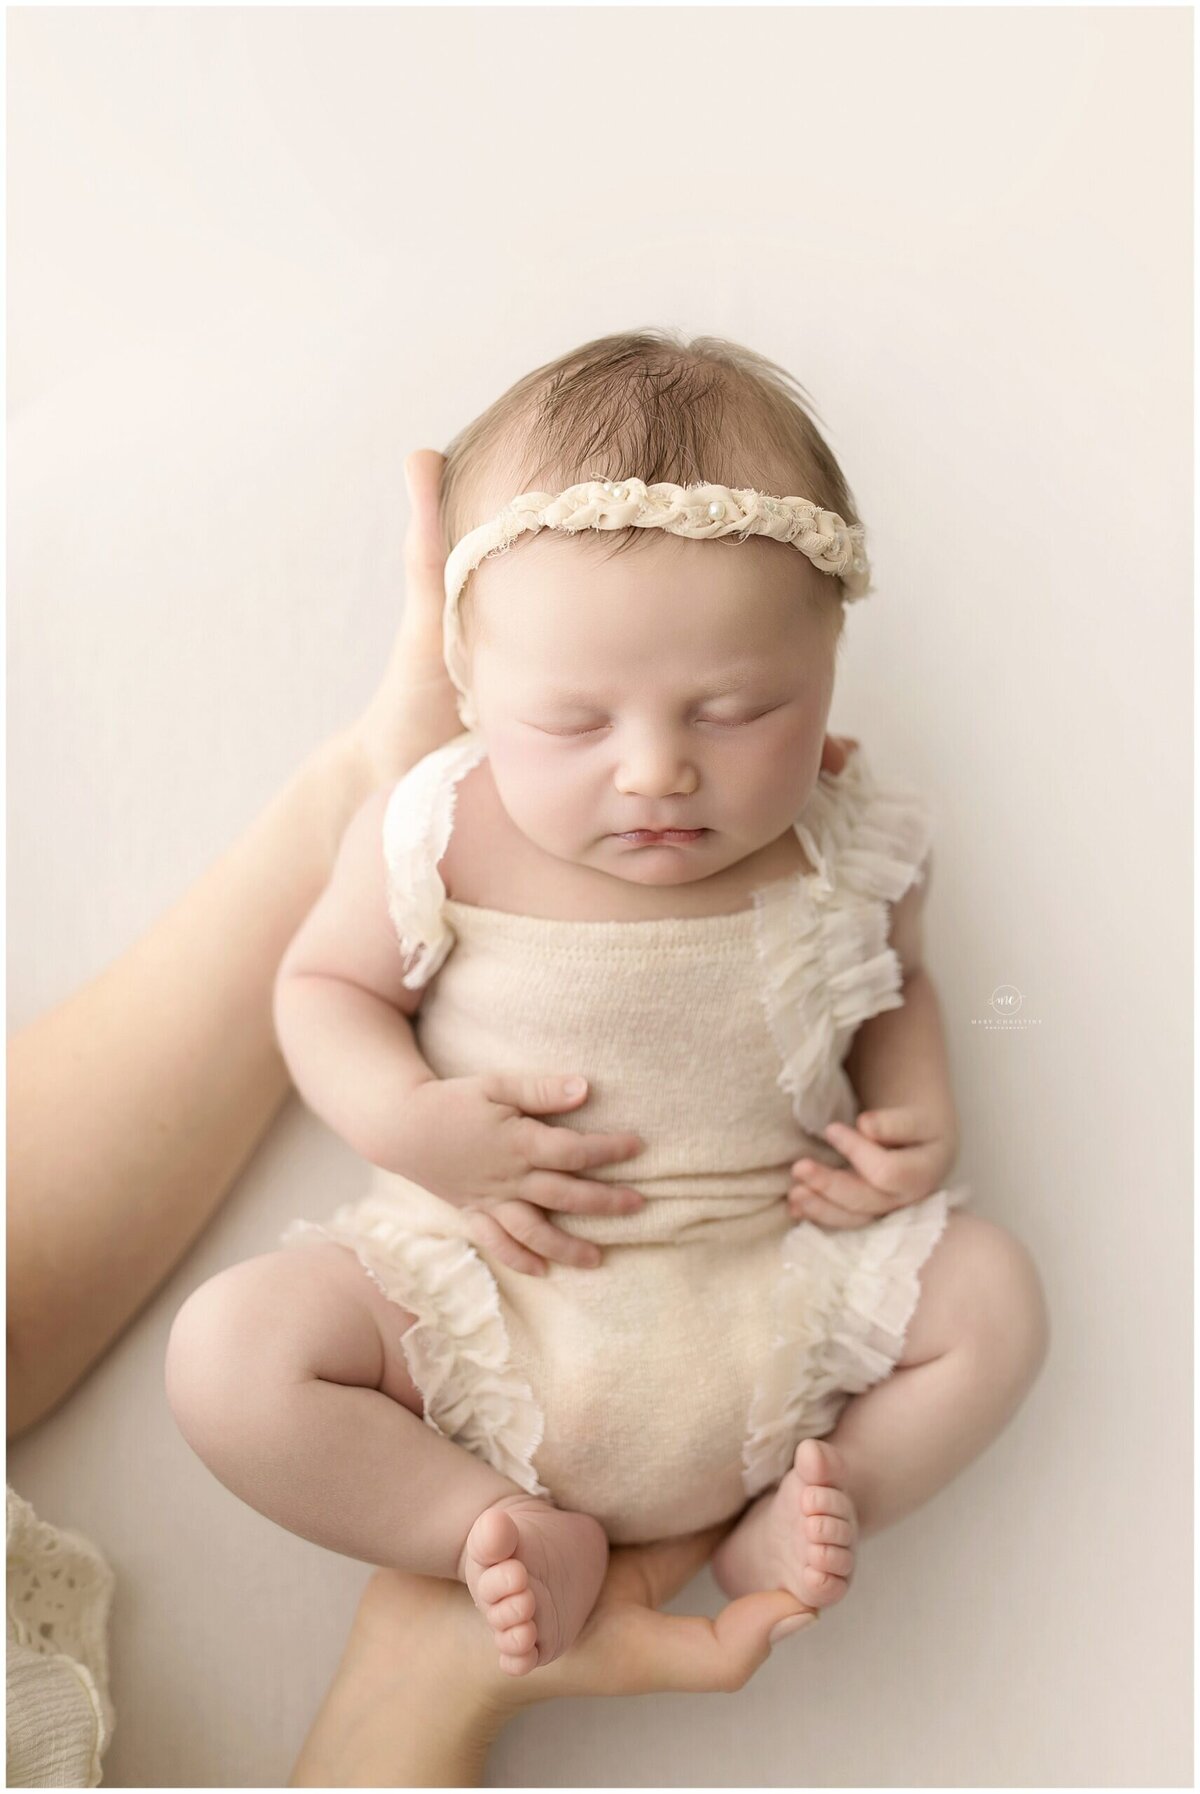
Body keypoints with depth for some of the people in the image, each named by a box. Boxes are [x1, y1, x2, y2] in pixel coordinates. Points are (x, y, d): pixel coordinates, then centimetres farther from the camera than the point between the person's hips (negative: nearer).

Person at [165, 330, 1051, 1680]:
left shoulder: (848, 848, -8)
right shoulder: (432, 842, -15)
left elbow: (891, 985, 13)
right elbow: (323, 982, 0)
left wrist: (918, 1117, -7)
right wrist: (410, 1121, -19)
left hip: (775, 1281, 2)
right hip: (485, 1293, -1)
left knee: (993, 1295, -9)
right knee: (230, 1353, -19)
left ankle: (790, 1515, 6)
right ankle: (512, 1533, -4)